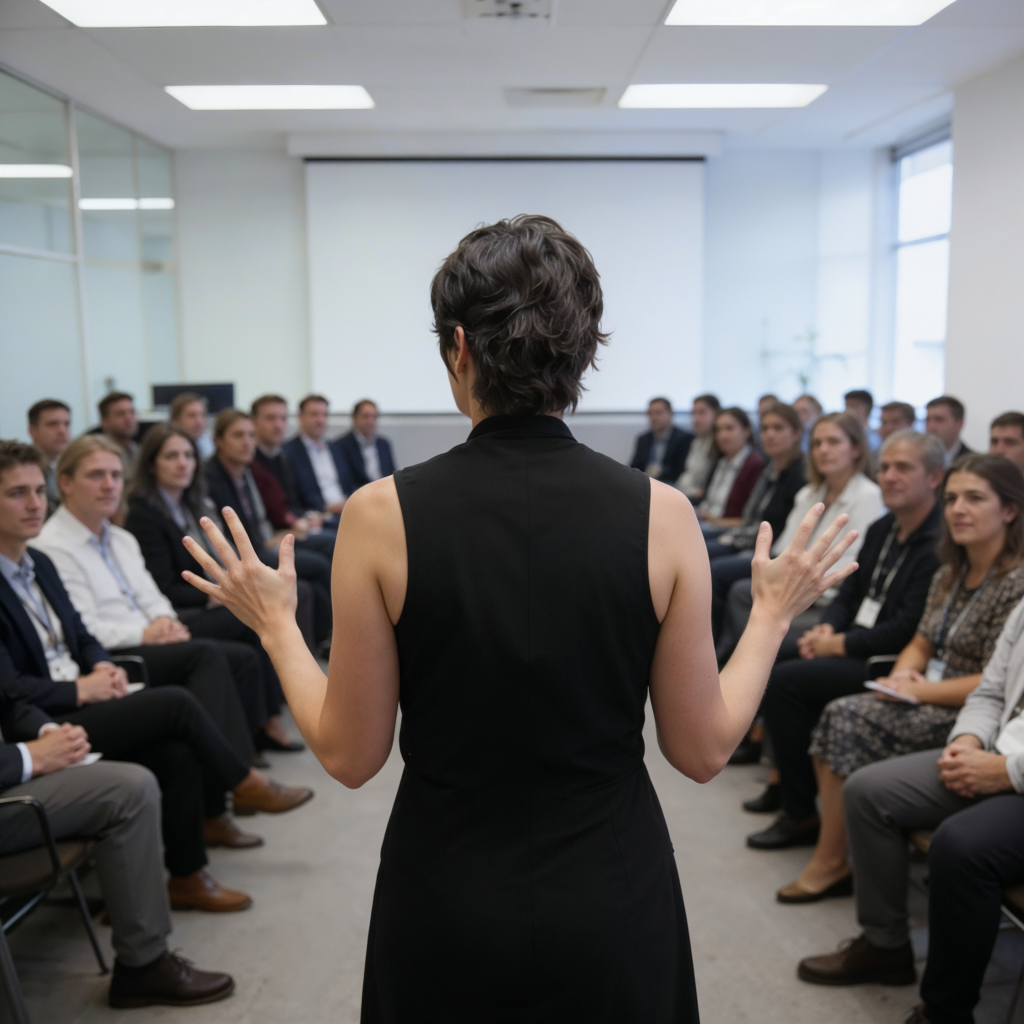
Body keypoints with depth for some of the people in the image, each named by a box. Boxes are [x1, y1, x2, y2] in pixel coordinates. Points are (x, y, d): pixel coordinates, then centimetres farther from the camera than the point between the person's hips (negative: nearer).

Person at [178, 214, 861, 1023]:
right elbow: (702, 749, -5)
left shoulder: (381, 515, -16)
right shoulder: (661, 514, -14)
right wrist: (773, 615, 9)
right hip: (611, 898, 1)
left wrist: (276, 624, 6)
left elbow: (351, 756, -8)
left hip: (446, 904, 0)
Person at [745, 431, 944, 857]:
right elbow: (848, 594, 17)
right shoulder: (880, 530, 11)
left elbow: (908, 631, -22)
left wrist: (840, 644, -14)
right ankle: (784, 775, 14)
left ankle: (801, 816, -5)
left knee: (785, 680, -19)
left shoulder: (941, 543, -17)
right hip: (855, 647, 9)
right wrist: (824, 629, -3)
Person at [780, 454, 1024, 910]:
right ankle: (834, 847, -11)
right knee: (838, 715, -15)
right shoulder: (950, 575, 11)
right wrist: (903, 673, -5)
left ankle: (831, 860, -4)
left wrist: (918, 690, -15)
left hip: (967, 716, -8)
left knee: (847, 720, -19)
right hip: (927, 698, 8)